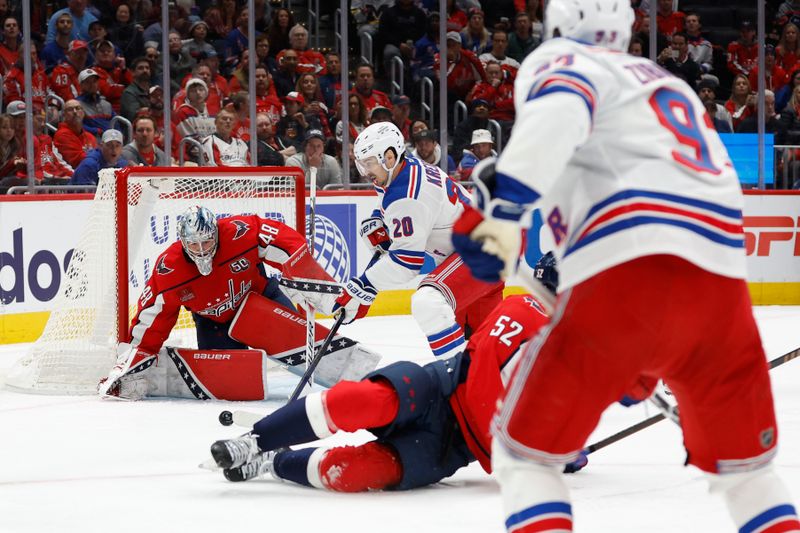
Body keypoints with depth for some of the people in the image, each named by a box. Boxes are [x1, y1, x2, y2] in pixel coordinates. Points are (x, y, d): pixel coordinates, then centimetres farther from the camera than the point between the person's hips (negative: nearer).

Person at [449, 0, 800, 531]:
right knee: (745, 465, 23)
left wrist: (501, 200, -22)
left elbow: (557, 114, -13)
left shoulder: (559, 61, 13)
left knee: (527, 451, 6)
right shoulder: (665, 82, 35)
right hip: (720, 285, 6)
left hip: (628, 272, -6)